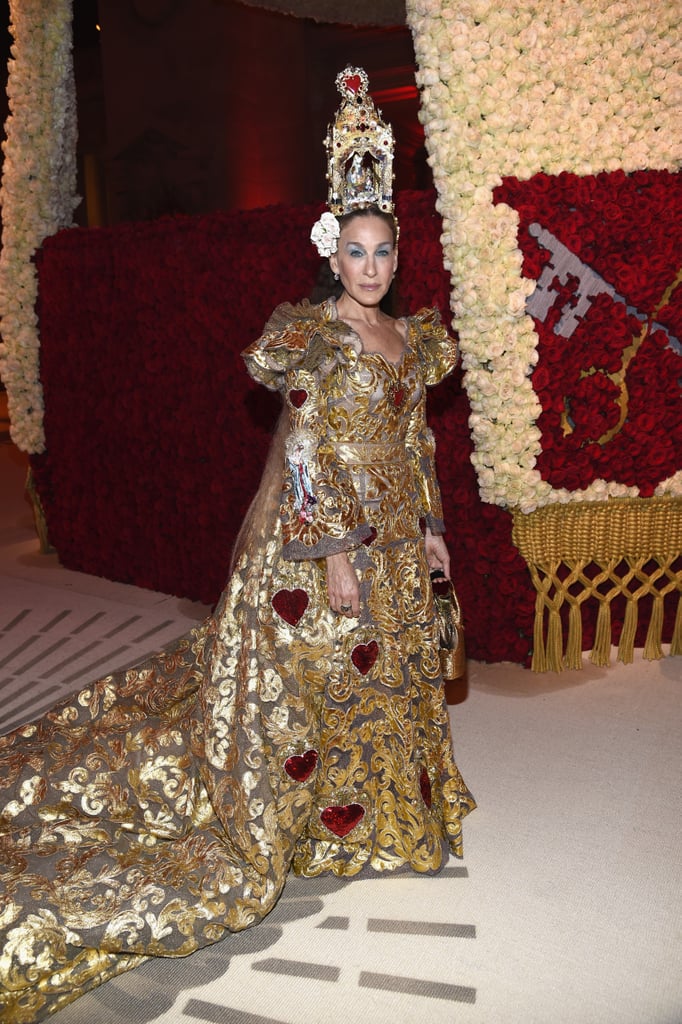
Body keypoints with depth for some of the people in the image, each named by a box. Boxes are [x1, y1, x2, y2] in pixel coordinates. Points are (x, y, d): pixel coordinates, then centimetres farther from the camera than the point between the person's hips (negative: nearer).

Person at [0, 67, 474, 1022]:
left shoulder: (408, 337, 11)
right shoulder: (306, 334, -12)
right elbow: (304, 454, -17)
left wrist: (430, 528, 13)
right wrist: (336, 552, -20)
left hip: (393, 541, 8)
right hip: (317, 536, -8)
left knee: (386, 675, 18)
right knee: (308, 677, 4)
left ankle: (378, 802, 40)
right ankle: (312, 809, 24)